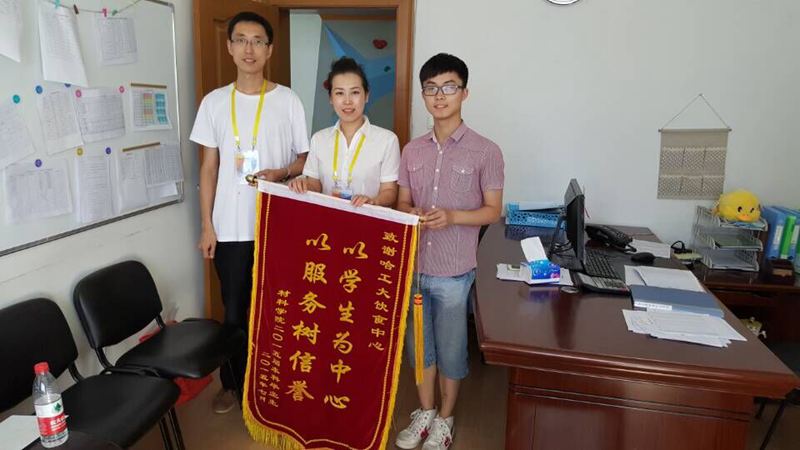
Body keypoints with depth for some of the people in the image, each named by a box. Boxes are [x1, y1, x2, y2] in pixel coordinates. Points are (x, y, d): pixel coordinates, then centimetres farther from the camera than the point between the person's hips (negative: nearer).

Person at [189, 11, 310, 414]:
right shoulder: (214, 102, 4)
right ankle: (233, 382, 31)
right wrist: (207, 225, 1)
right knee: (234, 309, 12)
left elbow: (305, 158, 4)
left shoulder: (288, 101, -1)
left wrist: (280, 173, -17)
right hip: (230, 227, 2)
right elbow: (209, 167, 5)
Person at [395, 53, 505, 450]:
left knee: (450, 348, 12)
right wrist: (411, 213, -13)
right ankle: (424, 412, 38)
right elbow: (403, 202, 10)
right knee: (419, 344, 17)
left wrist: (452, 216, -22)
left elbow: (493, 210, -5)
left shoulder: (485, 151, -8)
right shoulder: (412, 150, 5)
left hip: (454, 271, -4)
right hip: (413, 265, 4)